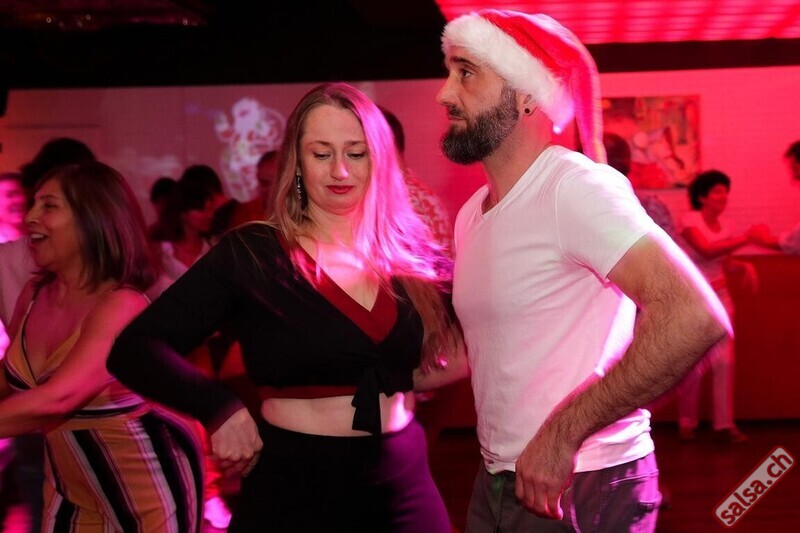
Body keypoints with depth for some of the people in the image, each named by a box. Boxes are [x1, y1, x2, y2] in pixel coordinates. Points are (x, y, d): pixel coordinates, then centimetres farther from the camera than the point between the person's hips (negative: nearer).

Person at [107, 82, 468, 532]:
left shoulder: (413, 255, 3)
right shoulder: (252, 253, -6)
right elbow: (134, 350, -10)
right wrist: (219, 408, -24)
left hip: (404, 482, 3)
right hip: (294, 484, -3)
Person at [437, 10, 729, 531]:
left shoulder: (575, 186, -18)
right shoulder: (470, 215, 9)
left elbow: (695, 317, -29)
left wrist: (563, 434, -25)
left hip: (581, 488, -8)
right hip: (498, 482, 8)